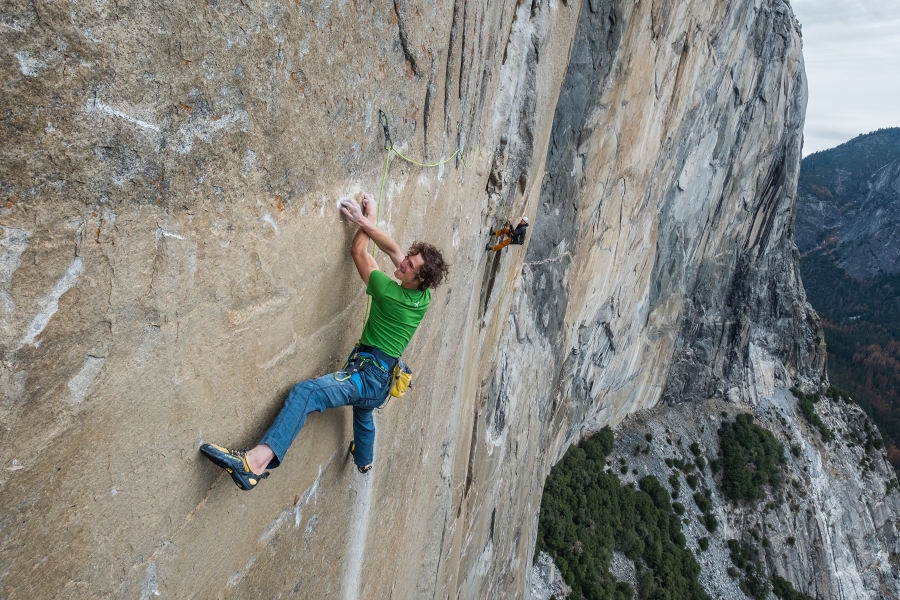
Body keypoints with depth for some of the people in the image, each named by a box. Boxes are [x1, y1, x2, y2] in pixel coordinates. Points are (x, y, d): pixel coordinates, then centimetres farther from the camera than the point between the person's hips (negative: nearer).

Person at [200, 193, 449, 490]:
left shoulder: (391, 293, -20)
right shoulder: (423, 297, -2)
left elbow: (358, 252, -8)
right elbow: (394, 250, 6)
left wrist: (367, 219, 6)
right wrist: (366, 222, 0)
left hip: (367, 375, -9)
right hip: (383, 382, 9)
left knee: (306, 392, -30)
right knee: (364, 414, 38)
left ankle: (257, 460, -49)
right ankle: (364, 460, 67)